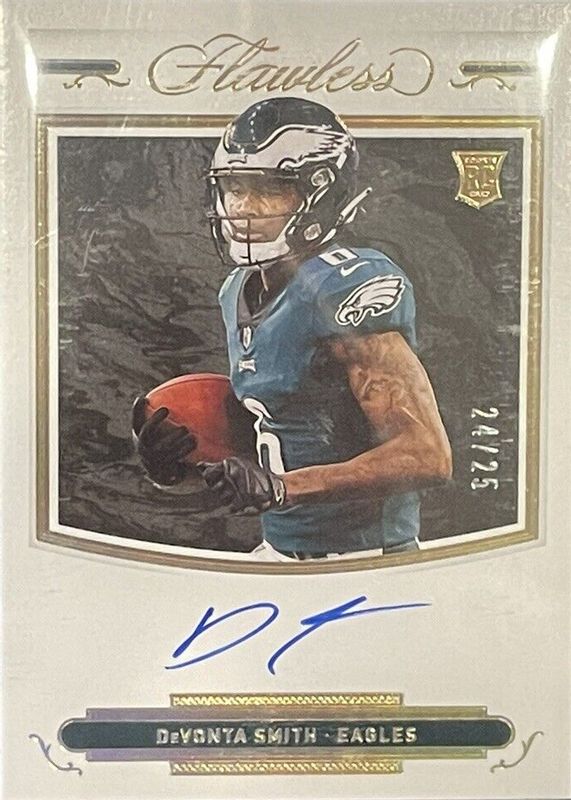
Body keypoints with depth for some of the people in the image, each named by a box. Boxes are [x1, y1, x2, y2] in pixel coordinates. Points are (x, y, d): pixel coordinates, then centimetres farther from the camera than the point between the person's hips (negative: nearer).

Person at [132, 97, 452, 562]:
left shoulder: (347, 288, -19)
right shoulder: (239, 292, 8)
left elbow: (427, 456, -22)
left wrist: (281, 488, -26)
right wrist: (182, 459, 0)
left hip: (360, 558, -7)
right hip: (278, 550, 8)